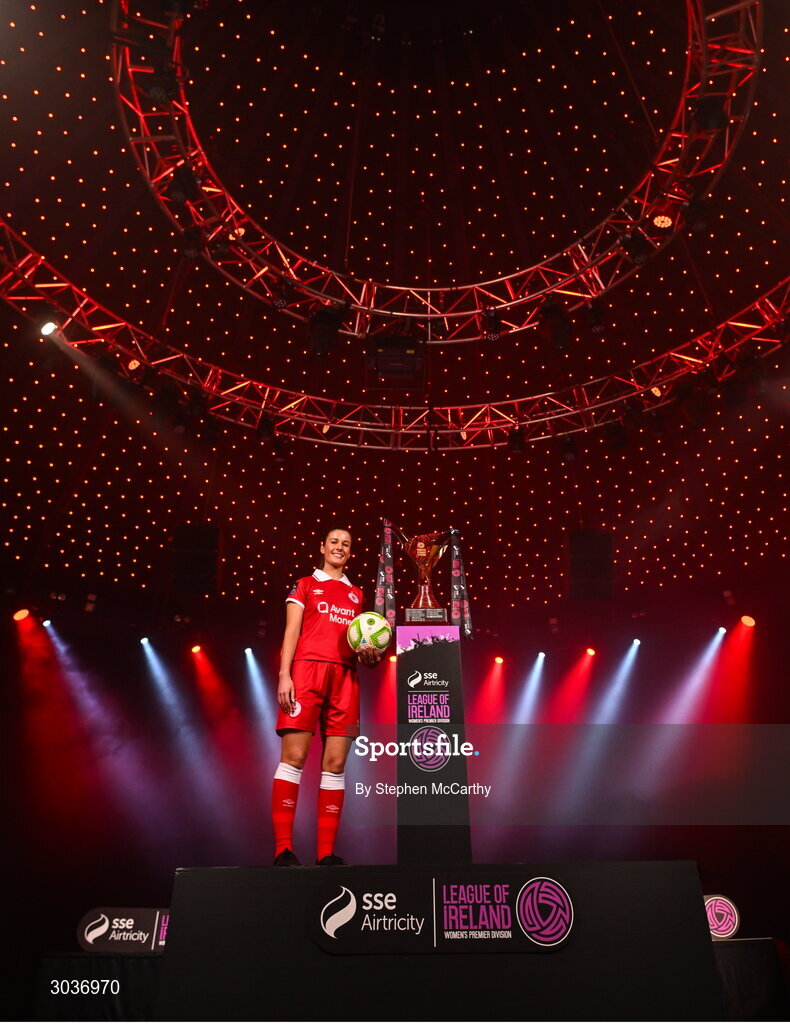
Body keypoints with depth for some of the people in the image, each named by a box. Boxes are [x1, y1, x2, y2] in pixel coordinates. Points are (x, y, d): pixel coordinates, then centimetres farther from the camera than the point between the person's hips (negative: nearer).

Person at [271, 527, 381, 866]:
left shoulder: (356, 594, 24)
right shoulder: (305, 585, 14)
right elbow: (291, 631, 4)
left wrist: (369, 654, 1)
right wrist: (284, 675, -8)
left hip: (344, 676, 4)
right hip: (307, 668, -3)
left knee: (335, 764, -1)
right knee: (293, 756, -10)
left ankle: (326, 851, 2)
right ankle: (283, 847, -6)